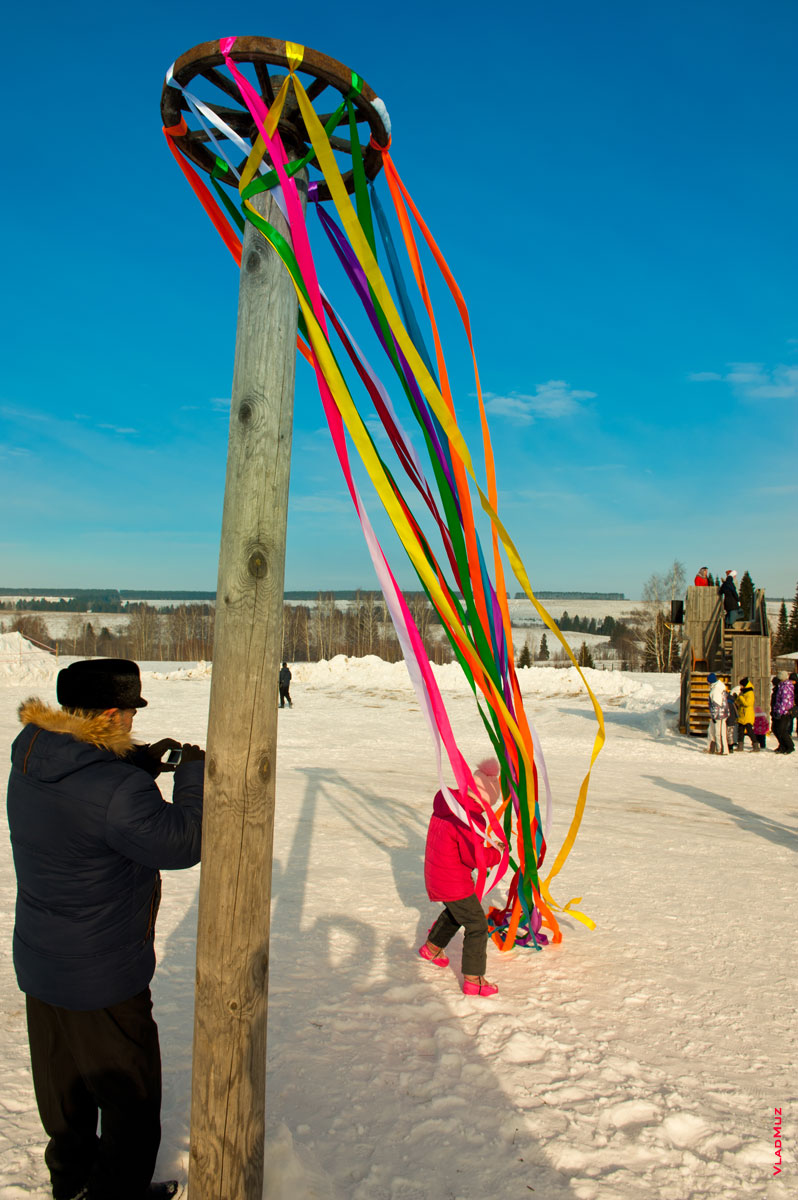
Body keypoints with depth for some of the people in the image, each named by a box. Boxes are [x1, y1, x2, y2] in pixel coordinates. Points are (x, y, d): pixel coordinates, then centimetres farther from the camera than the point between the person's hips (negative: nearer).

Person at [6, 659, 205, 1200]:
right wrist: (192, 774, -11)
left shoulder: (31, 759, -7)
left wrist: (143, 762, 1)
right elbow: (183, 843, -22)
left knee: (63, 1076, 28)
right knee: (129, 1090, 16)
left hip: (39, 965, 9)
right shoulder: (118, 790, -34)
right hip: (104, 977, -8)